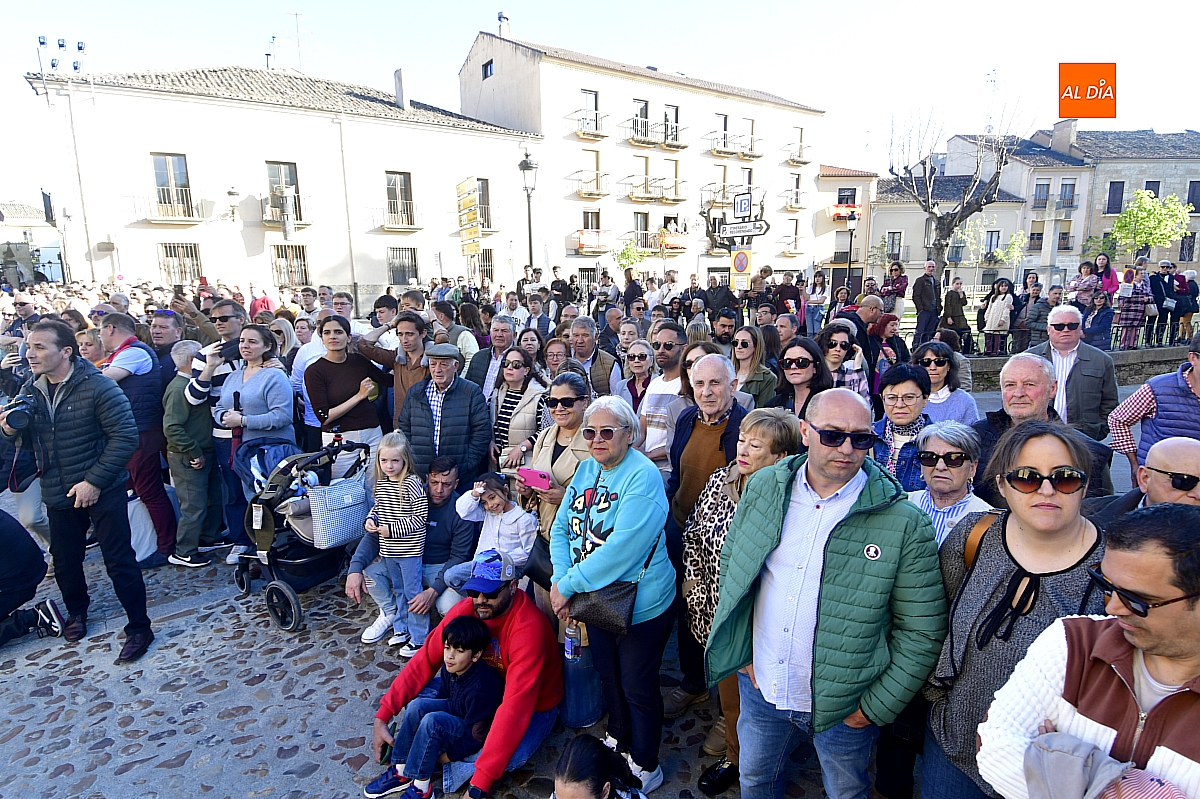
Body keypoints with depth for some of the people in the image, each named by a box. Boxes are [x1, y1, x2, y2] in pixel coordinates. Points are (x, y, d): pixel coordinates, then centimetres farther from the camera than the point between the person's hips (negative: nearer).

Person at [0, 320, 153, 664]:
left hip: (101, 491, -6)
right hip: (57, 494, 6)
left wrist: (94, 481, -21)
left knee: (119, 562, -1)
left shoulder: (97, 387, -17)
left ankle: (138, 628, 13)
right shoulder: (28, 390, 3)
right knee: (64, 560, 20)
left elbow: (125, 436, -19)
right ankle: (76, 612, 46)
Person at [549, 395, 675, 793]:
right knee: (608, 676, 26)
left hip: (640, 606, -7)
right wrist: (560, 580, -15)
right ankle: (617, 738, 52)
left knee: (637, 688, 11)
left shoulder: (643, 477, -24)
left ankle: (645, 766, 35)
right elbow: (562, 528, 0)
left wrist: (569, 584, -25)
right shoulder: (587, 469, 0)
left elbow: (622, 549, -31)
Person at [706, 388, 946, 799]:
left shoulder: (905, 524, -17)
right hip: (759, 689, 3)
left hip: (843, 709, -2)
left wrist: (875, 707, -9)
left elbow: (923, 632, -11)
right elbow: (731, 564, 3)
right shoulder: (763, 488, -8)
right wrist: (742, 653, 1)